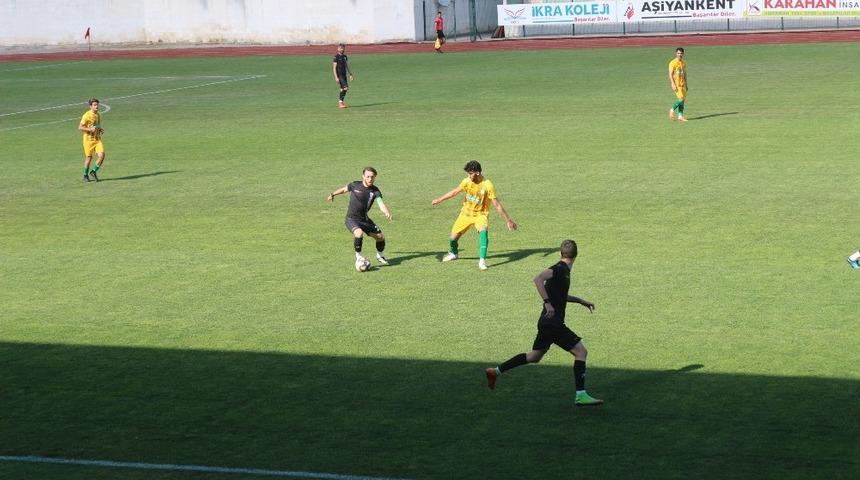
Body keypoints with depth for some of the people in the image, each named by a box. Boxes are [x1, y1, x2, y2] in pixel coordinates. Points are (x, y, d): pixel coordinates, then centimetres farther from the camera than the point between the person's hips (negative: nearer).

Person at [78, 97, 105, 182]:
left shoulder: (98, 114, 8)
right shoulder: (87, 115, -14)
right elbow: (80, 127, -13)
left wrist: (100, 129, 4)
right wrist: (90, 129, -23)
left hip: (97, 139, 5)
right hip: (89, 139, -5)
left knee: (101, 155, -11)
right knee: (89, 158, 2)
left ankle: (93, 171, 10)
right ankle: (85, 176, 22)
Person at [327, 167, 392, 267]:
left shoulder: (375, 191, -8)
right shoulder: (355, 185, -10)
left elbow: (381, 203, -23)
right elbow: (344, 189, 11)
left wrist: (387, 212, -44)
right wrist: (333, 194, 25)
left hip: (364, 219, 4)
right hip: (351, 219, -4)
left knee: (381, 237, 1)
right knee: (359, 233, -33)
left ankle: (380, 255, 32)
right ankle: (358, 256, -10)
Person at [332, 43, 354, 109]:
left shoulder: (344, 56, 12)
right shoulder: (336, 57, -10)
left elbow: (347, 66, 21)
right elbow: (334, 68, -12)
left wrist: (350, 74, 19)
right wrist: (336, 77, -18)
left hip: (344, 75, 8)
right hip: (339, 75, -8)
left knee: (343, 89, 8)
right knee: (345, 88, -16)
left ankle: (340, 102, 16)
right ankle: (341, 102, -9)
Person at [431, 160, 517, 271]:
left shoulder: (488, 185, -23)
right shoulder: (467, 181, -11)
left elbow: (497, 205, -20)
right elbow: (455, 192, 6)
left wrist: (508, 220, -19)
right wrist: (439, 200, 12)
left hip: (480, 214, -4)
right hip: (466, 213, 4)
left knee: (483, 231, -33)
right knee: (454, 236, 7)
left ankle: (482, 260, -32)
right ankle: (453, 253, 41)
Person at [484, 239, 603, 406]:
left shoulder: (563, 270, 15)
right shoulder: (560, 269, -14)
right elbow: (538, 279, -30)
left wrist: (581, 301, 35)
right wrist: (547, 303, -33)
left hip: (548, 322, 10)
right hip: (553, 323, -10)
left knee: (535, 356, 21)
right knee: (581, 351, -9)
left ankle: (496, 371, 25)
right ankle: (581, 395, -11)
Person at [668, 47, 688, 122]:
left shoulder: (684, 62, 11)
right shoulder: (673, 63, -10)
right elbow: (670, 75, -13)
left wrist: (686, 84, 19)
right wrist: (673, 85, -20)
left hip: (682, 84, 7)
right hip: (676, 84, -7)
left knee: (683, 99, 5)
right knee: (681, 99, -15)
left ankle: (680, 116, 9)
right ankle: (672, 110, 6)